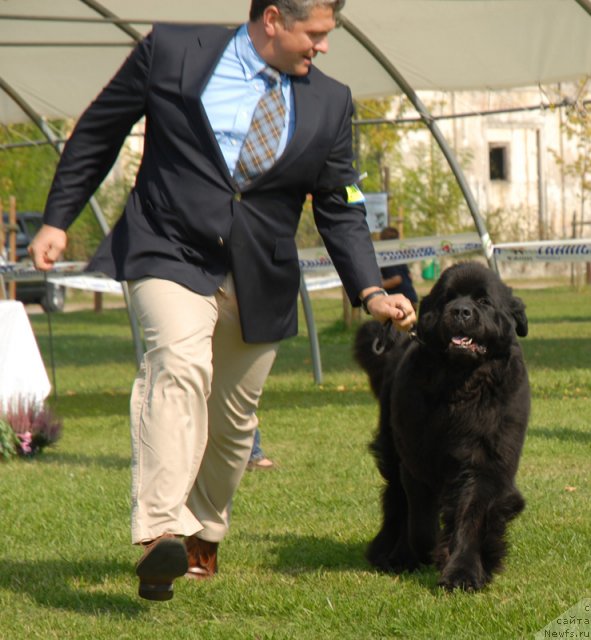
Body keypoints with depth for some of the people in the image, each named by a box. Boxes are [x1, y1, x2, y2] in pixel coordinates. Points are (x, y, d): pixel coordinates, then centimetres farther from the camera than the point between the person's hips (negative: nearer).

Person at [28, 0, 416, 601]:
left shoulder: (329, 103, 6)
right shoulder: (170, 51, -3)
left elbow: (340, 211, 10)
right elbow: (96, 132, 7)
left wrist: (370, 292, -4)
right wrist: (57, 219, 4)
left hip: (260, 281, 4)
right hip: (169, 253, -4)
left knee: (232, 419, 11)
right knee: (181, 365, -29)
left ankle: (202, 536, 36)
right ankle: (159, 535, -38)